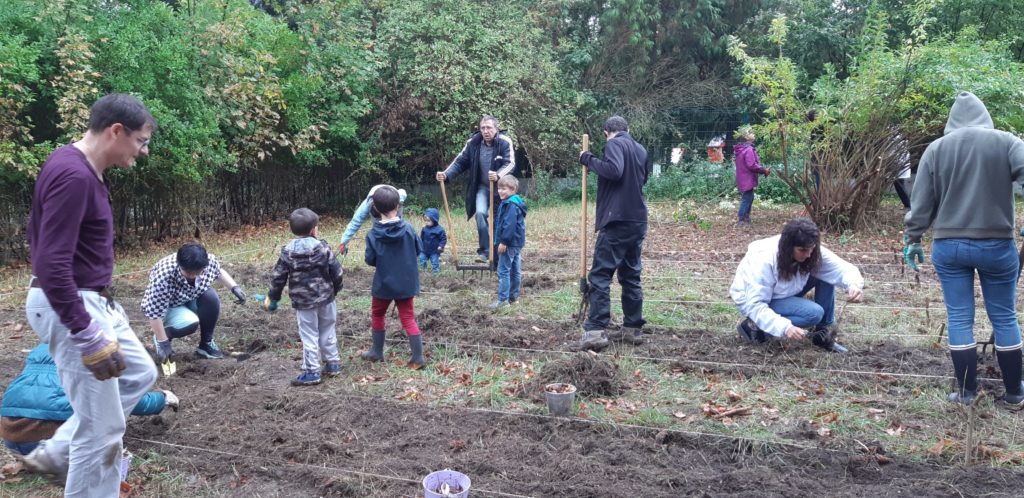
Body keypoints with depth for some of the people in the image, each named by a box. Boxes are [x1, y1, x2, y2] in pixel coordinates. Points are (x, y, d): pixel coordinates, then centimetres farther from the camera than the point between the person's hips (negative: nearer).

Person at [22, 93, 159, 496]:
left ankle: (55, 454, 29)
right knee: (102, 428, -2)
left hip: (90, 300, 10)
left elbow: (37, 233, 20)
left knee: (139, 374, 24)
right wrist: (89, 336, -27)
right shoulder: (73, 176, -24)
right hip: (69, 308, -10)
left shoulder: (81, 168, 8)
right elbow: (51, 264, -29)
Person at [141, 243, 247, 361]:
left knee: (211, 297, -26)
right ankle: (160, 337, 0)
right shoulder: (163, 277, -40)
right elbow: (154, 312, -34)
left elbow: (219, 271, 1)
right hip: (168, 307, -5)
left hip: (190, 299, 5)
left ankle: (206, 343, -7)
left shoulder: (209, 260, -25)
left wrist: (234, 287, -12)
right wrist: (163, 343, -31)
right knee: (190, 323, -32)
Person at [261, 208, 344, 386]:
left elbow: (278, 277, -2)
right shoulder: (323, 247, -8)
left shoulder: (287, 252, -7)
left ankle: (311, 372, 8)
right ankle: (333, 364, 25)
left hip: (303, 302, -1)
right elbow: (336, 271, -5)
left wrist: (272, 297, 11)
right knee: (327, 332, 16)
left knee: (309, 337, 5)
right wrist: (335, 289, 14)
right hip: (325, 298, 1)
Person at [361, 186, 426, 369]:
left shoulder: (373, 235, -15)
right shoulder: (408, 229, -10)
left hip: (384, 284, -2)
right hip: (406, 283, 2)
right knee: (408, 318, 7)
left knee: (377, 314, 20)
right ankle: (418, 357, 4)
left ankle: (377, 352, 31)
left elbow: (370, 260, -9)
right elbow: (418, 250, 1)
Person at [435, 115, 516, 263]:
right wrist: (446, 174, -22)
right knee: (480, 213, -19)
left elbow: (510, 164, -26)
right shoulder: (473, 142, -9)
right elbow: (460, 161, -6)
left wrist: (498, 175, -47)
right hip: (482, 187, 2)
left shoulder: (505, 142, -18)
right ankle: (484, 251, -12)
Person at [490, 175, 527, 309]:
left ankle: (503, 299, -8)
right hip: (515, 242, 11)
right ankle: (513, 296, 23)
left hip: (509, 243, -11)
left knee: (503, 271, -8)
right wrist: (504, 241, 22)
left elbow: (509, 225, -25)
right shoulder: (513, 203, 15)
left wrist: (504, 241, -23)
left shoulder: (511, 205, -19)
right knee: (514, 270, 15)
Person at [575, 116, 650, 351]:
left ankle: (596, 331, -14)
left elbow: (613, 170, -24)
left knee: (600, 275, -8)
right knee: (631, 275, 13)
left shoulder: (614, 144, -6)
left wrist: (589, 160, -10)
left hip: (617, 221, -8)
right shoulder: (640, 149, 17)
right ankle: (632, 328, 16)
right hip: (638, 221, 8)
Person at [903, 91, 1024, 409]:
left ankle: (967, 392, 14)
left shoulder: (936, 148, 1)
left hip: (948, 246, 1)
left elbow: (921, 201, 2)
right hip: (996, 245, -1)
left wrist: (912, 240, 10)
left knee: (959, 318, 7)